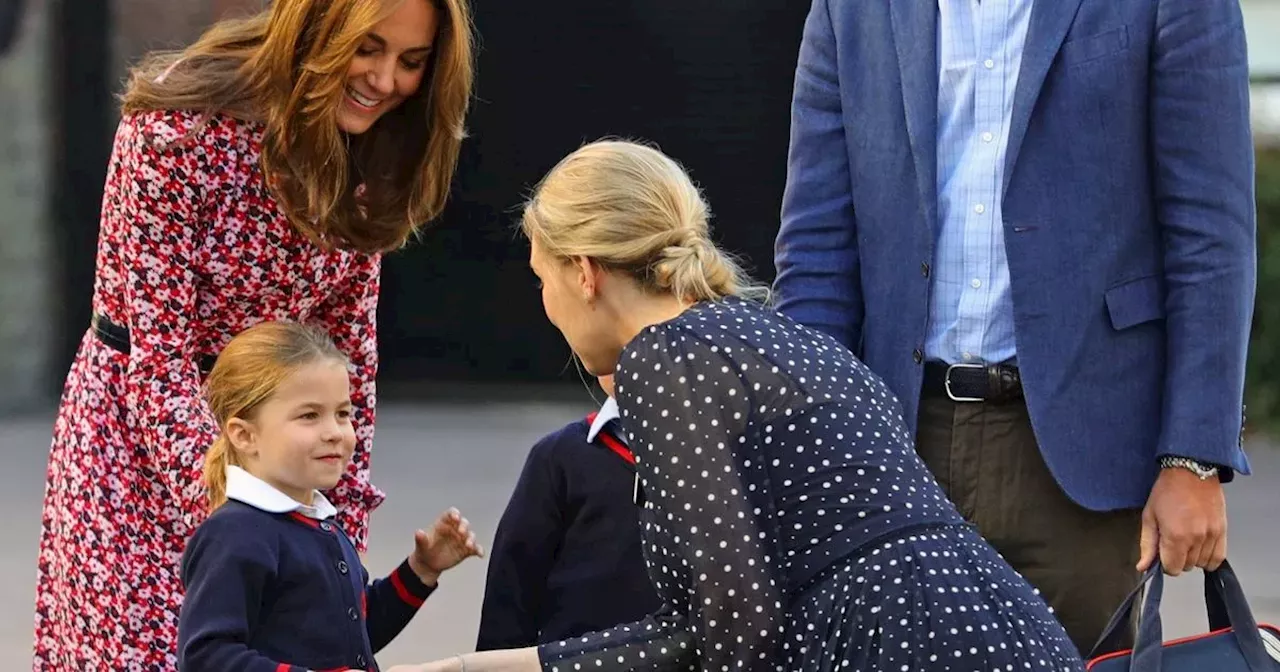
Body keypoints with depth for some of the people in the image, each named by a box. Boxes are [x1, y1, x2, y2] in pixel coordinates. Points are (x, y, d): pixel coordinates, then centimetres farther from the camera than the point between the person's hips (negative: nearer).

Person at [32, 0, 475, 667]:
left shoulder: (363, 161, -1)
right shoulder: (181, 123, -20)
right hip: (139, 446, -5)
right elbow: (160, 356, -21)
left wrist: (345, 527, -2)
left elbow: (349, 346, 4)